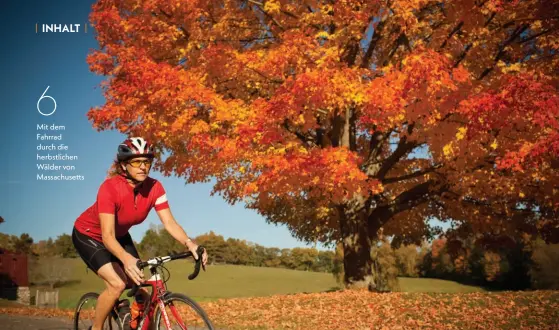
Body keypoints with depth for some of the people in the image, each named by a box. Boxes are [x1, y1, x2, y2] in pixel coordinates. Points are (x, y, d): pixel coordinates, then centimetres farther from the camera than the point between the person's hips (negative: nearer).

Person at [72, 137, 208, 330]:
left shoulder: (154, 188, -20)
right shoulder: (110, 188, -35)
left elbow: (169, 222, -25)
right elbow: (107, 236, -41)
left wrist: (189, 243, -44)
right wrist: (126, 259, -59)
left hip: (120, 236, 6)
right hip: (88, 235, -5)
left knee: (141, 288, -4)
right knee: (117, 284, -22)